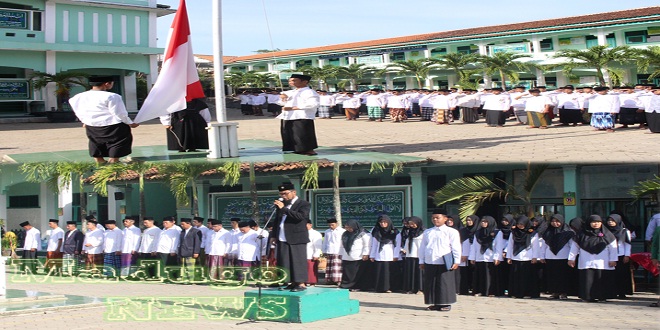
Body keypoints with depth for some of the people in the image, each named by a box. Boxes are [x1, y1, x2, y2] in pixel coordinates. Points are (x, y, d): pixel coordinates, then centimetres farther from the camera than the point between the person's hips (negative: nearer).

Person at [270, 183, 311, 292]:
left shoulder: (304, 204, -2)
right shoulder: (281, 204, 18)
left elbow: (300, 216, -19)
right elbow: (277, 220, 26)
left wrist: (283, 208, -19)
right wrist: (274, 235, 20)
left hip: (297, 239, -7)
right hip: (282, 239, 7)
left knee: (298, 261, -9)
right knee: (284, 262, 4)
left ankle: (301, 284, -7)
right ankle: (293, 283, 9)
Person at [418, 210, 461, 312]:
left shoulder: (451, 232, 1)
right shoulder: (427, 232, 14)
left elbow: (456, 248, -1)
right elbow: (422, 247, 17)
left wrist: (456, 261, -7)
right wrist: (421, 261, 12)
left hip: (444, 263, -4)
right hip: (429, 263, 4)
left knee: (445, 284, -3)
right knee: (431, 284, 4)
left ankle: (446, 304, 4)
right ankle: (434, 304, 12)